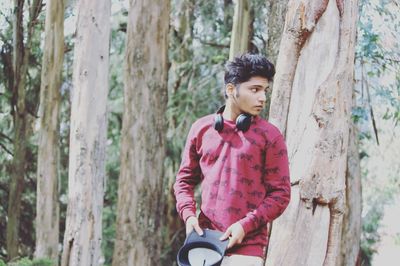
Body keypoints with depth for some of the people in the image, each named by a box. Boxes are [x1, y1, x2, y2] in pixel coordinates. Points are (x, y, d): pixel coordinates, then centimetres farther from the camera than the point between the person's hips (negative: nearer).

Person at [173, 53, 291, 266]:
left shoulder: (269, 136, 0)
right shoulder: (202, 129, 9)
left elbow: (280, 193, -1)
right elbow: (185, 179, 16)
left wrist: (246, 226, -13)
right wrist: (188, 215, -2)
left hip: (247, 246, -3)